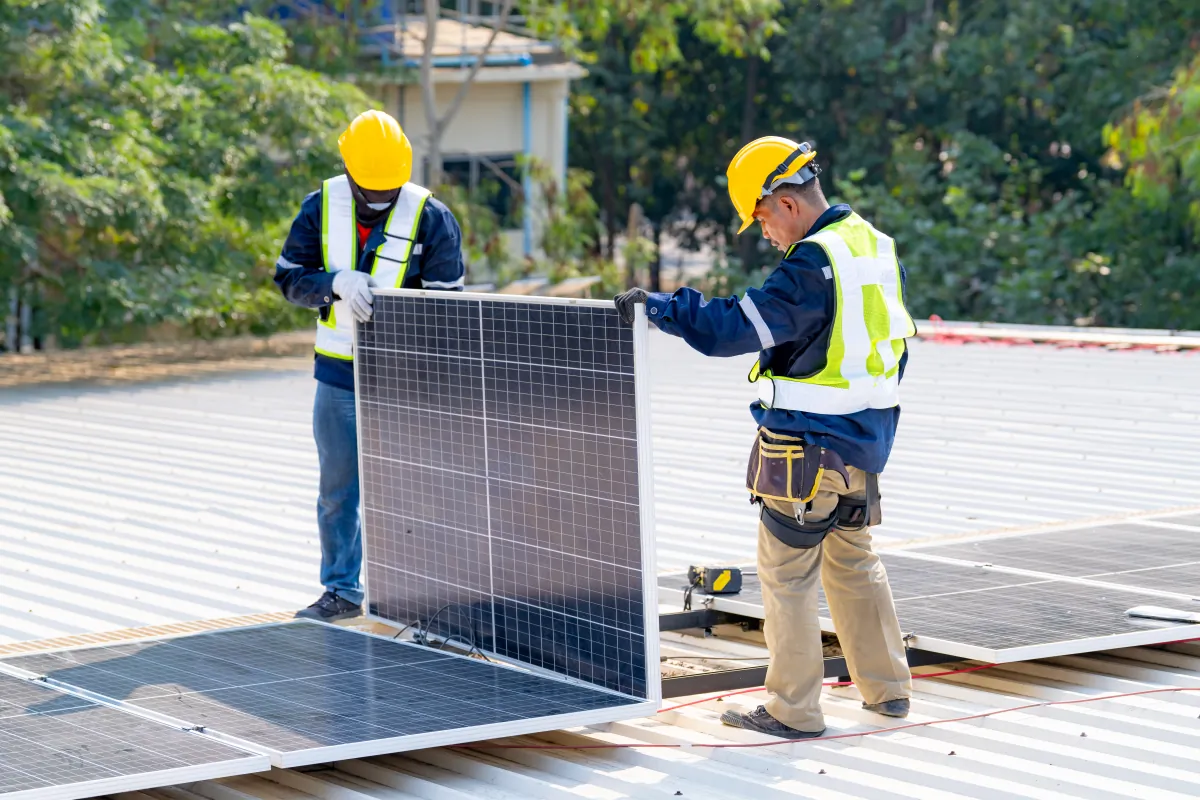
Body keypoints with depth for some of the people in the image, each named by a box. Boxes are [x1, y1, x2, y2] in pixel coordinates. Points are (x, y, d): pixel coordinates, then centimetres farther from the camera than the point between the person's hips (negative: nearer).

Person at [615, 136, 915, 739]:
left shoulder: (812, 266, -21)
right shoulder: (877, 247, 7)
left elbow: (730, 329, -24)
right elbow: (893, 349, 17)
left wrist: (658, 305, -14)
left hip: (810, 447, -9)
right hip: (867, 440, 9)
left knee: (786, 577, 1)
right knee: (853, 563, 21)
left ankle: (793, 709, 6)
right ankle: (887, 688, 28)